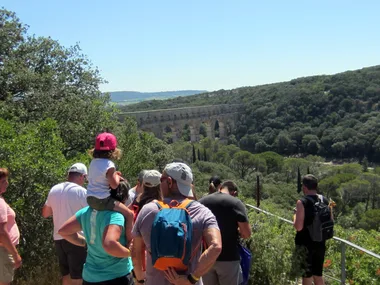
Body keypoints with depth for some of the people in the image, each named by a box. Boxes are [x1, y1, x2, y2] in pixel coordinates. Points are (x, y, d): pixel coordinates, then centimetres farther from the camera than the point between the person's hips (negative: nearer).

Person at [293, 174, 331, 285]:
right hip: (320, 243, 6)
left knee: (307, 276, 6)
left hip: (305, 244, -6)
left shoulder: (302, 202, -17)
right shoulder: (325, 201, 2)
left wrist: (295, 215, -4)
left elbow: (298, 227, -21)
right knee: (318, 275, 18)